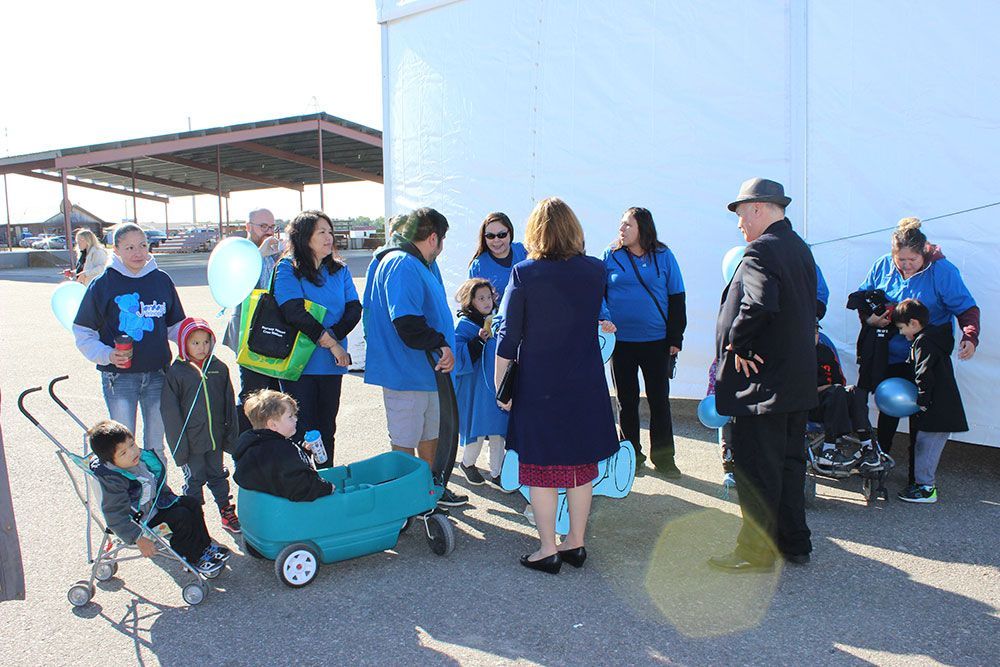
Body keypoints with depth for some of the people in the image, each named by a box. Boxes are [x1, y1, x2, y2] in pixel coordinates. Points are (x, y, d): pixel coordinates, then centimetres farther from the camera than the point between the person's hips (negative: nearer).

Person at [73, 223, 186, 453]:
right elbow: (83, 333, 0)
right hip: (119, 377, -3)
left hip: (157, 373, 3)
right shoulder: (103, 284, -4)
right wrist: (106, 355, -17)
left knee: (156, 440, 14)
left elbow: (175, 326, 13)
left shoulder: (162, 280, 4)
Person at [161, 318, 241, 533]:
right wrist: (179, 445, -11)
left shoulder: (219, 368, -1)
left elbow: (229, 404, 6)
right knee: (194, 479, 10)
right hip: (192, 440, -3)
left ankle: (227, 512, 29)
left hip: (216, 438, 3)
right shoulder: (176, 372, -11)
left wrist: (231, 434, 6)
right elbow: (170, 412, -9)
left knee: (218, 475, 18)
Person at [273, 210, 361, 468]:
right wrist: (331, 343, -18)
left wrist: (332, 336, -15)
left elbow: (354, 308, 1)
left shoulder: (339, 270, 9)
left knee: (327, 427, 14)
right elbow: (294, 312, -18)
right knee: (302, 429, 2)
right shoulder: (287, 268, -6)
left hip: (332, 362, 5)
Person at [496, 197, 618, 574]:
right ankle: (576, 543, 25)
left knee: (541, 468, 8)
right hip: (586, 387, 3)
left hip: (538, 386, -3)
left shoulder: (523, 274, -10)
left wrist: (500, 385, 1)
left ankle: (548, 550, 15)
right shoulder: (596, 271, -2)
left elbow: (507, 337, -8)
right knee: (581, 465, 14)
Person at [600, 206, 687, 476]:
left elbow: (676, 299, 3)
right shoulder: (611, 257, 2)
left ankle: (663, 456, 18)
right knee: (626, 401, 10)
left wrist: (675, 339, -1)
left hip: (656, 342, -1)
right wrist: (604, 322, -11)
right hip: (620, 341, 1)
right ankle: (631, 455, 23)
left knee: (659, 400, 6)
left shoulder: (663, 256, 1)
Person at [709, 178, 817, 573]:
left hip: (762, 380, -10)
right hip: (798, 379, 10)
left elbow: (760, 303, -34)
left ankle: (757, 552, 13)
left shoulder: (760, 251, -18)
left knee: (755, 470, 2)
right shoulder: (800, 248, 12)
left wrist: (737, 343, -20)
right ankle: (794, 543, 30)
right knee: (789, 462, 18)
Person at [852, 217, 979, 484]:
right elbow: (861, 297, 10)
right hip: (889, 355, 3)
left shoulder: (943, 271, -12)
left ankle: (918, 476, 15)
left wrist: (970, 336, -26)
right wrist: (869, 317, -8)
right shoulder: (883, 265, -3)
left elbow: (967, 308, -10)